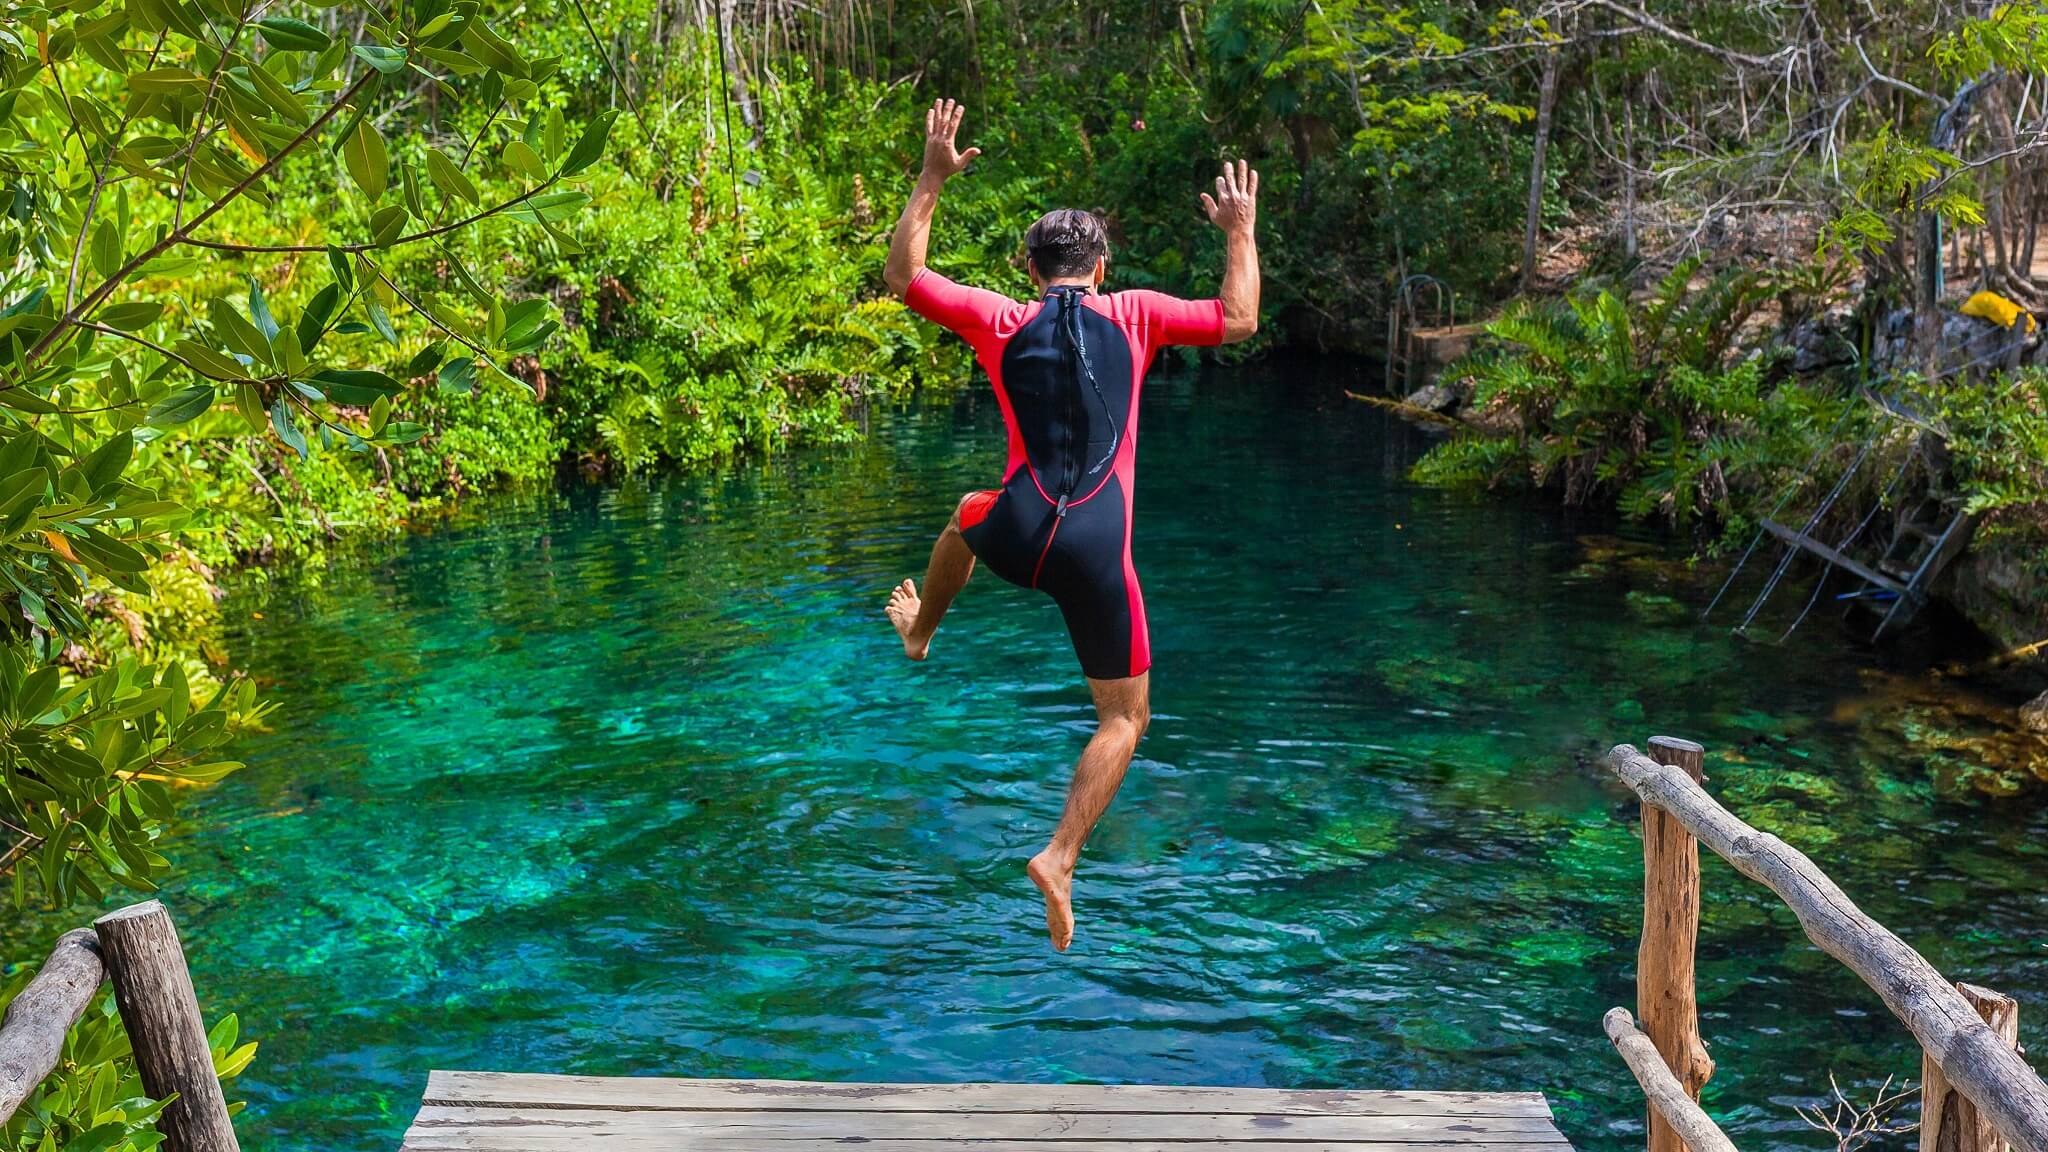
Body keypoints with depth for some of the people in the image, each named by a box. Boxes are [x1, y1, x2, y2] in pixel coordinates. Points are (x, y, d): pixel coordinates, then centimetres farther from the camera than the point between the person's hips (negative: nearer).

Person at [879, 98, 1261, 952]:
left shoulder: (1002, 320, 5)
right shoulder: (1133, 315, 4)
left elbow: (902, 275, 18)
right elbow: (1238, 320, 15)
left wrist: (931, 183, 23)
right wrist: (1242, 230, 28)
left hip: (1016, 539, 2)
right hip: (1096, 556, -2)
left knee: (970, 514, 41)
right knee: (1125, 719, 13)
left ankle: (919, 631, 60)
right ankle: (1060, 859, -2)